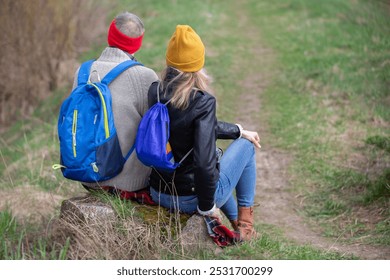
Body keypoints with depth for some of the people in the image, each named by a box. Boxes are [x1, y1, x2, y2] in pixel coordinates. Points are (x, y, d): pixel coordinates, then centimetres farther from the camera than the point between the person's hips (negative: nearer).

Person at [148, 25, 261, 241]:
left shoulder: (155, 92, -5)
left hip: (158, 194, 6)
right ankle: (245, 222, 24)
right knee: (246, 145, 17)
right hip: (191, 197, -6)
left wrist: (238, 130, 17)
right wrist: (206, 207, -15)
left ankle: (235, 221, 48)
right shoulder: (202, 102, -25)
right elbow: (204, 163, -29)